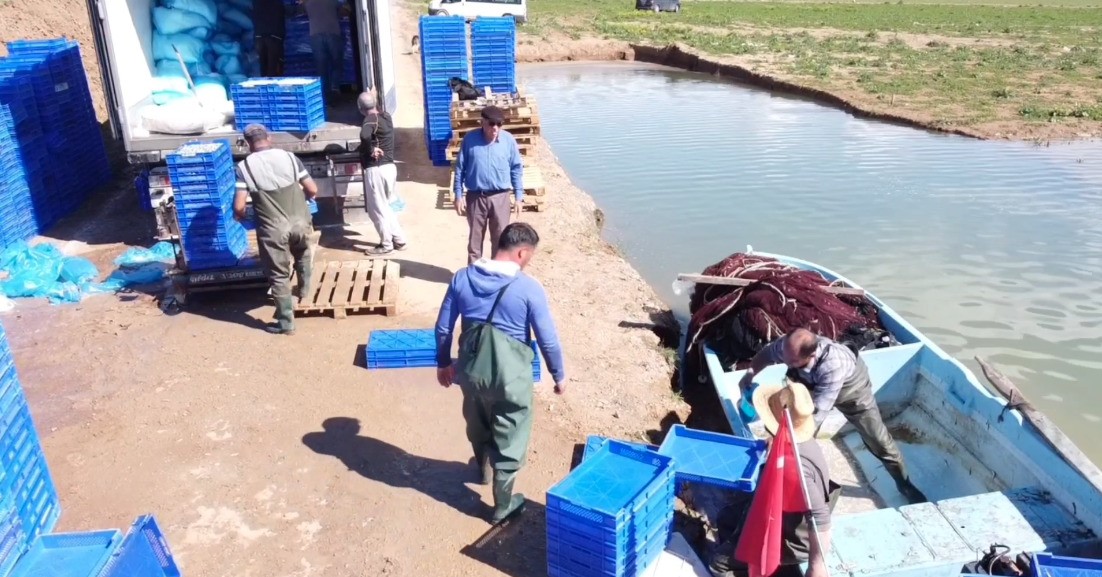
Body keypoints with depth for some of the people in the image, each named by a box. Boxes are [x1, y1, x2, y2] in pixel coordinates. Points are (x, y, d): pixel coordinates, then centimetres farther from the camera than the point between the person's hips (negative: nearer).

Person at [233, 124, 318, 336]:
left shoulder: (244, 166, -6)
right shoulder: (289, 157, 1)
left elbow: (238, 206, -10)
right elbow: (313, 190, 3)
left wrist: (240, 216, 13)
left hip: (273, 229, -2)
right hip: (300, 221, 3)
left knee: (279, 276, 10)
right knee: (304, 255, 34)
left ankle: (286, 323, 17)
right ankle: (304, 290, 52)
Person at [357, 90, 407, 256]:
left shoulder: (370, 120, -15)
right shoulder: (385, 115, 9)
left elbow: (364, 135, -38)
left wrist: (371, 150, -23)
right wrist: (373, 98, 38)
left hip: (376, 170, -8)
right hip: (389, 166, 8)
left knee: (377, 209, 3)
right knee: (385, 207, 20)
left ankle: (386, 245, 11)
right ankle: (399, 240, 21)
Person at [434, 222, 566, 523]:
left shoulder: (462, 278, -5)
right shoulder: (529, 288, -18)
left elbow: (443, 328, 2)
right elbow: (548, 340, -12)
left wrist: (443, 364, 17)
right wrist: (559, 375, 4)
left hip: (471, 370, 5)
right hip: (510, 375, -4)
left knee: (477, 425, 30)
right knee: (510, 439, 15)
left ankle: (483, 468, 57)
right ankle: (503, 504, 29)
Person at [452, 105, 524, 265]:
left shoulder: (509, 140, -4)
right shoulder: (470, 139, -5)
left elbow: (517, 169, 3)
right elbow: (460, 168, 1)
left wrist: (519, 196, 0)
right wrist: (458, 195, -2)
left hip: (500, 197, 0)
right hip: (475, 197, 0)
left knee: (500, 239, 7)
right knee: (475, 238, 11)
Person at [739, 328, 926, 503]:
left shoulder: (832, 365, -51)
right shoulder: (788, 346, -36)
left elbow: (817, 413, -47)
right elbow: (765, 353, -11)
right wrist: (750, 373, -27)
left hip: (851, 388, -4)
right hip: (812, 384, 4)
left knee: (877, 439, 8)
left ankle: (903, 483, 32)